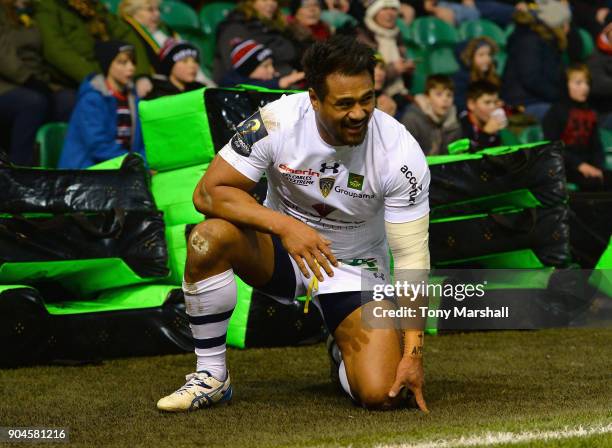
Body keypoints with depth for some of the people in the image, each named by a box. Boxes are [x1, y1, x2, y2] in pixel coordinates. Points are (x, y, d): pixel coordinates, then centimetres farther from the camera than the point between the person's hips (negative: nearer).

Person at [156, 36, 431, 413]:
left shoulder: (401, 152, -23)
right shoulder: (277, 122, -23)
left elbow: (412, 257, -19)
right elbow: (208, 192, -21)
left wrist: (414, 353, -25)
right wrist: (284, 225, -36)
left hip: (357, 269, 0)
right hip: (282, 252, 0)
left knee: (381, 395, -21)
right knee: (210, 237, -33)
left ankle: (344, 350, 19)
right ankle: (211, 376, -13)